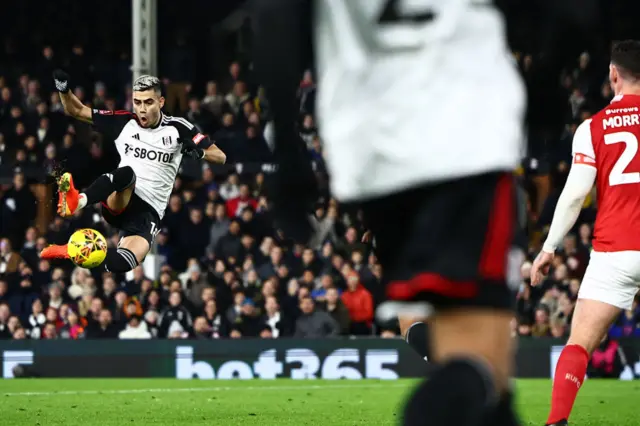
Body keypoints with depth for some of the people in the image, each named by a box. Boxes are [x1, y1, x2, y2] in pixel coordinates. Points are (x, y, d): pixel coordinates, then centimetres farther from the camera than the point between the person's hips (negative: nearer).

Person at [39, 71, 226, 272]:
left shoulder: (177, 128, 4)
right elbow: (77, 111, 12)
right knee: (126, 173, -38)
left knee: (118, 265, -30)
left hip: (148, 213, 0)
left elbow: (220, 157, 3)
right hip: (118, 203, 0)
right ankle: (77, 202, -61)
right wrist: (64, 90, -9)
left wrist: (199, 151, -20)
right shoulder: (124, 122, 7)